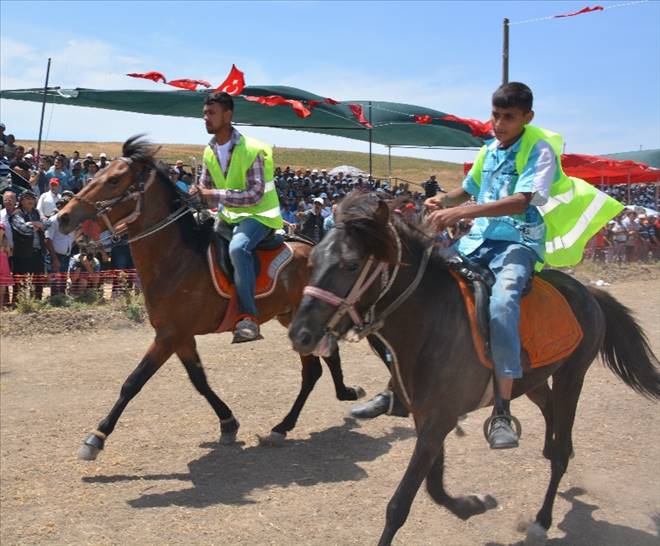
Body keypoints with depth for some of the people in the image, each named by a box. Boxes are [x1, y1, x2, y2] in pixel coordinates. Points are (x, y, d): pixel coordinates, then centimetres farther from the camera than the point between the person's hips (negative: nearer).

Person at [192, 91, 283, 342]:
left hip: (258, 214, -8)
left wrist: (217, 194, -28)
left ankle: (248, 316, -31)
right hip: (228, 215, 8)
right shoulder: (209, 152, 5)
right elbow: (206, 189, 13)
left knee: (238, 247, -35)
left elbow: (255, 194, -24)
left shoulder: (252, 150, -17)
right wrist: (197, 194, -11)